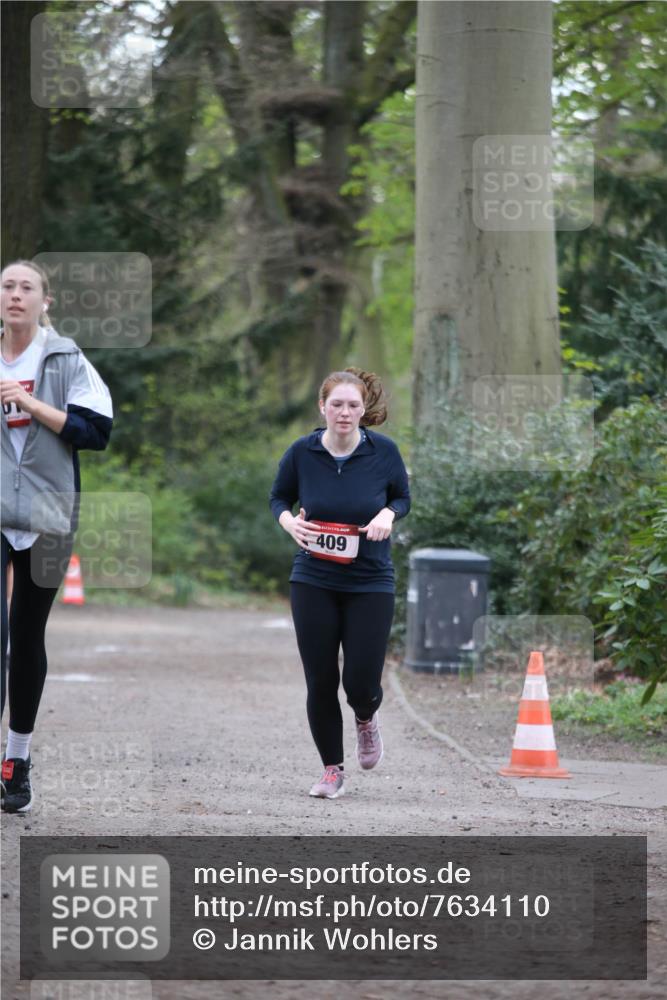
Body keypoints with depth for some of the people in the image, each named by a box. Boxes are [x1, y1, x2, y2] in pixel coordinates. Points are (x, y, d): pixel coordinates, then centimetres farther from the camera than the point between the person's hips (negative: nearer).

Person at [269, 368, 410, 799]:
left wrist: (388, 514, -15)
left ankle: (366, 718, 33)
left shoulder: (384, 450, -9)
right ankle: (333, 770, 19)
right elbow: (280, 497, 8)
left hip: (370, 582, -1)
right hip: (313, 581, 1)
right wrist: (289, 521, -13)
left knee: (361, 683, -5)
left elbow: (403, 497, 6)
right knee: (320, 681, 1)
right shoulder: (302, 452, -8)